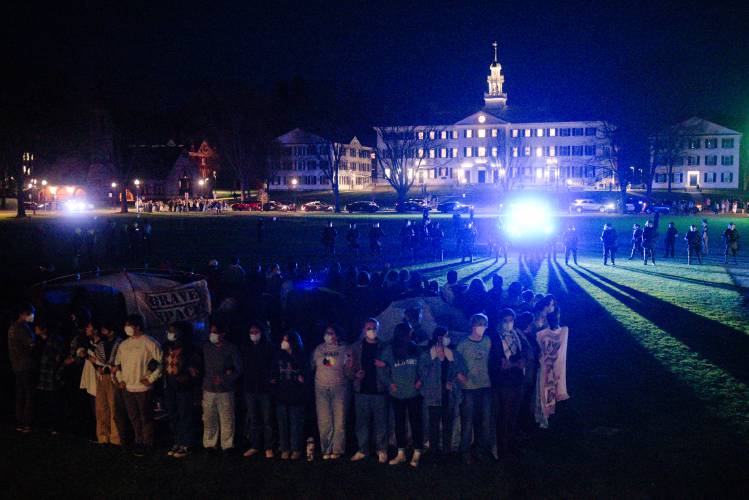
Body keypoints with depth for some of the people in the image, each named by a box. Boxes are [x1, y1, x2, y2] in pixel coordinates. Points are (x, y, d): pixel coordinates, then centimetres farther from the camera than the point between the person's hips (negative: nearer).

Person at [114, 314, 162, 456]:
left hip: (143, 388, -6)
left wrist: (151, 379, -12)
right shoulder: (124, 344, 11)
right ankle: (138, 442, 27)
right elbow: (117, 363, 22)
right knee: (134, 418, 14)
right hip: (127, 388, 6)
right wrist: (120, 379, 11)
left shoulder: (150, 343, -9)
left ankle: (147, 444, 11)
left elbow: (161, 363, -10)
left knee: (146, 418, 1)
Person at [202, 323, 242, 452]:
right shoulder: (206, 347, 9)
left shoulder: (231, 349, -1)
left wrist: (223, 378, -10)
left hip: (225, 390, -3)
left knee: (226, 420, -1)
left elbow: (238, 370, 0)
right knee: (209, 419, 5)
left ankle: (227, 445, 10)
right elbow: (201, 365, 16)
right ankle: (209, 444, 18)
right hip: (208, 389, 3)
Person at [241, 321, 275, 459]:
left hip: (265, 388, -3)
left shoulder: (269, 347, -2)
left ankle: (268, 447, 8)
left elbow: (273, 367, 0)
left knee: (267, 419, 0)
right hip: (249, 388, 3)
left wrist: (271, 379, -11)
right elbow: (241, 366, 10)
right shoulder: (245, 348, 7)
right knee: (252, 419, 10)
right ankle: (255, 446, 19)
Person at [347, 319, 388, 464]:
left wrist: (385, 365, -14)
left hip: (379, 390, -2)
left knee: (380, 422, 1)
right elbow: (350, 368, 9)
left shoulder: (383, 347, 3)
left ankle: (382, 451, 12)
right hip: (361, 390, 2)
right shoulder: (356, 347, 7)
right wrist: (355, 374, -10)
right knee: (362, 422, 8)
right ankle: (363, 450, 18)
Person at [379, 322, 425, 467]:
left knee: (416, 423, 1)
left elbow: (421, 367, 6)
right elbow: (382, 371, 1)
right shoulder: (389, 351, -5)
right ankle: (401, 454, 23)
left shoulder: (415, 349, -2)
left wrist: (420, 380, -7)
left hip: (414, 393, 0)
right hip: (397, 394, 1)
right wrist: (389, 383, -9)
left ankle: (417, 454, 11)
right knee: (399, 423, 12)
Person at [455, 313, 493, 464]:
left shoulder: (488, 342, 7)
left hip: (485, 386, 4)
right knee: (468, 421, -1)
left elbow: (490, 360, 15)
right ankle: (465, 452, 9)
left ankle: (482, 449, 22)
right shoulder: (463, 344, -3)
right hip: (469, 387, -3)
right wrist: (459, 375, -11)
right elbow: (455, 363, 2)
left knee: (484, 420, 8)